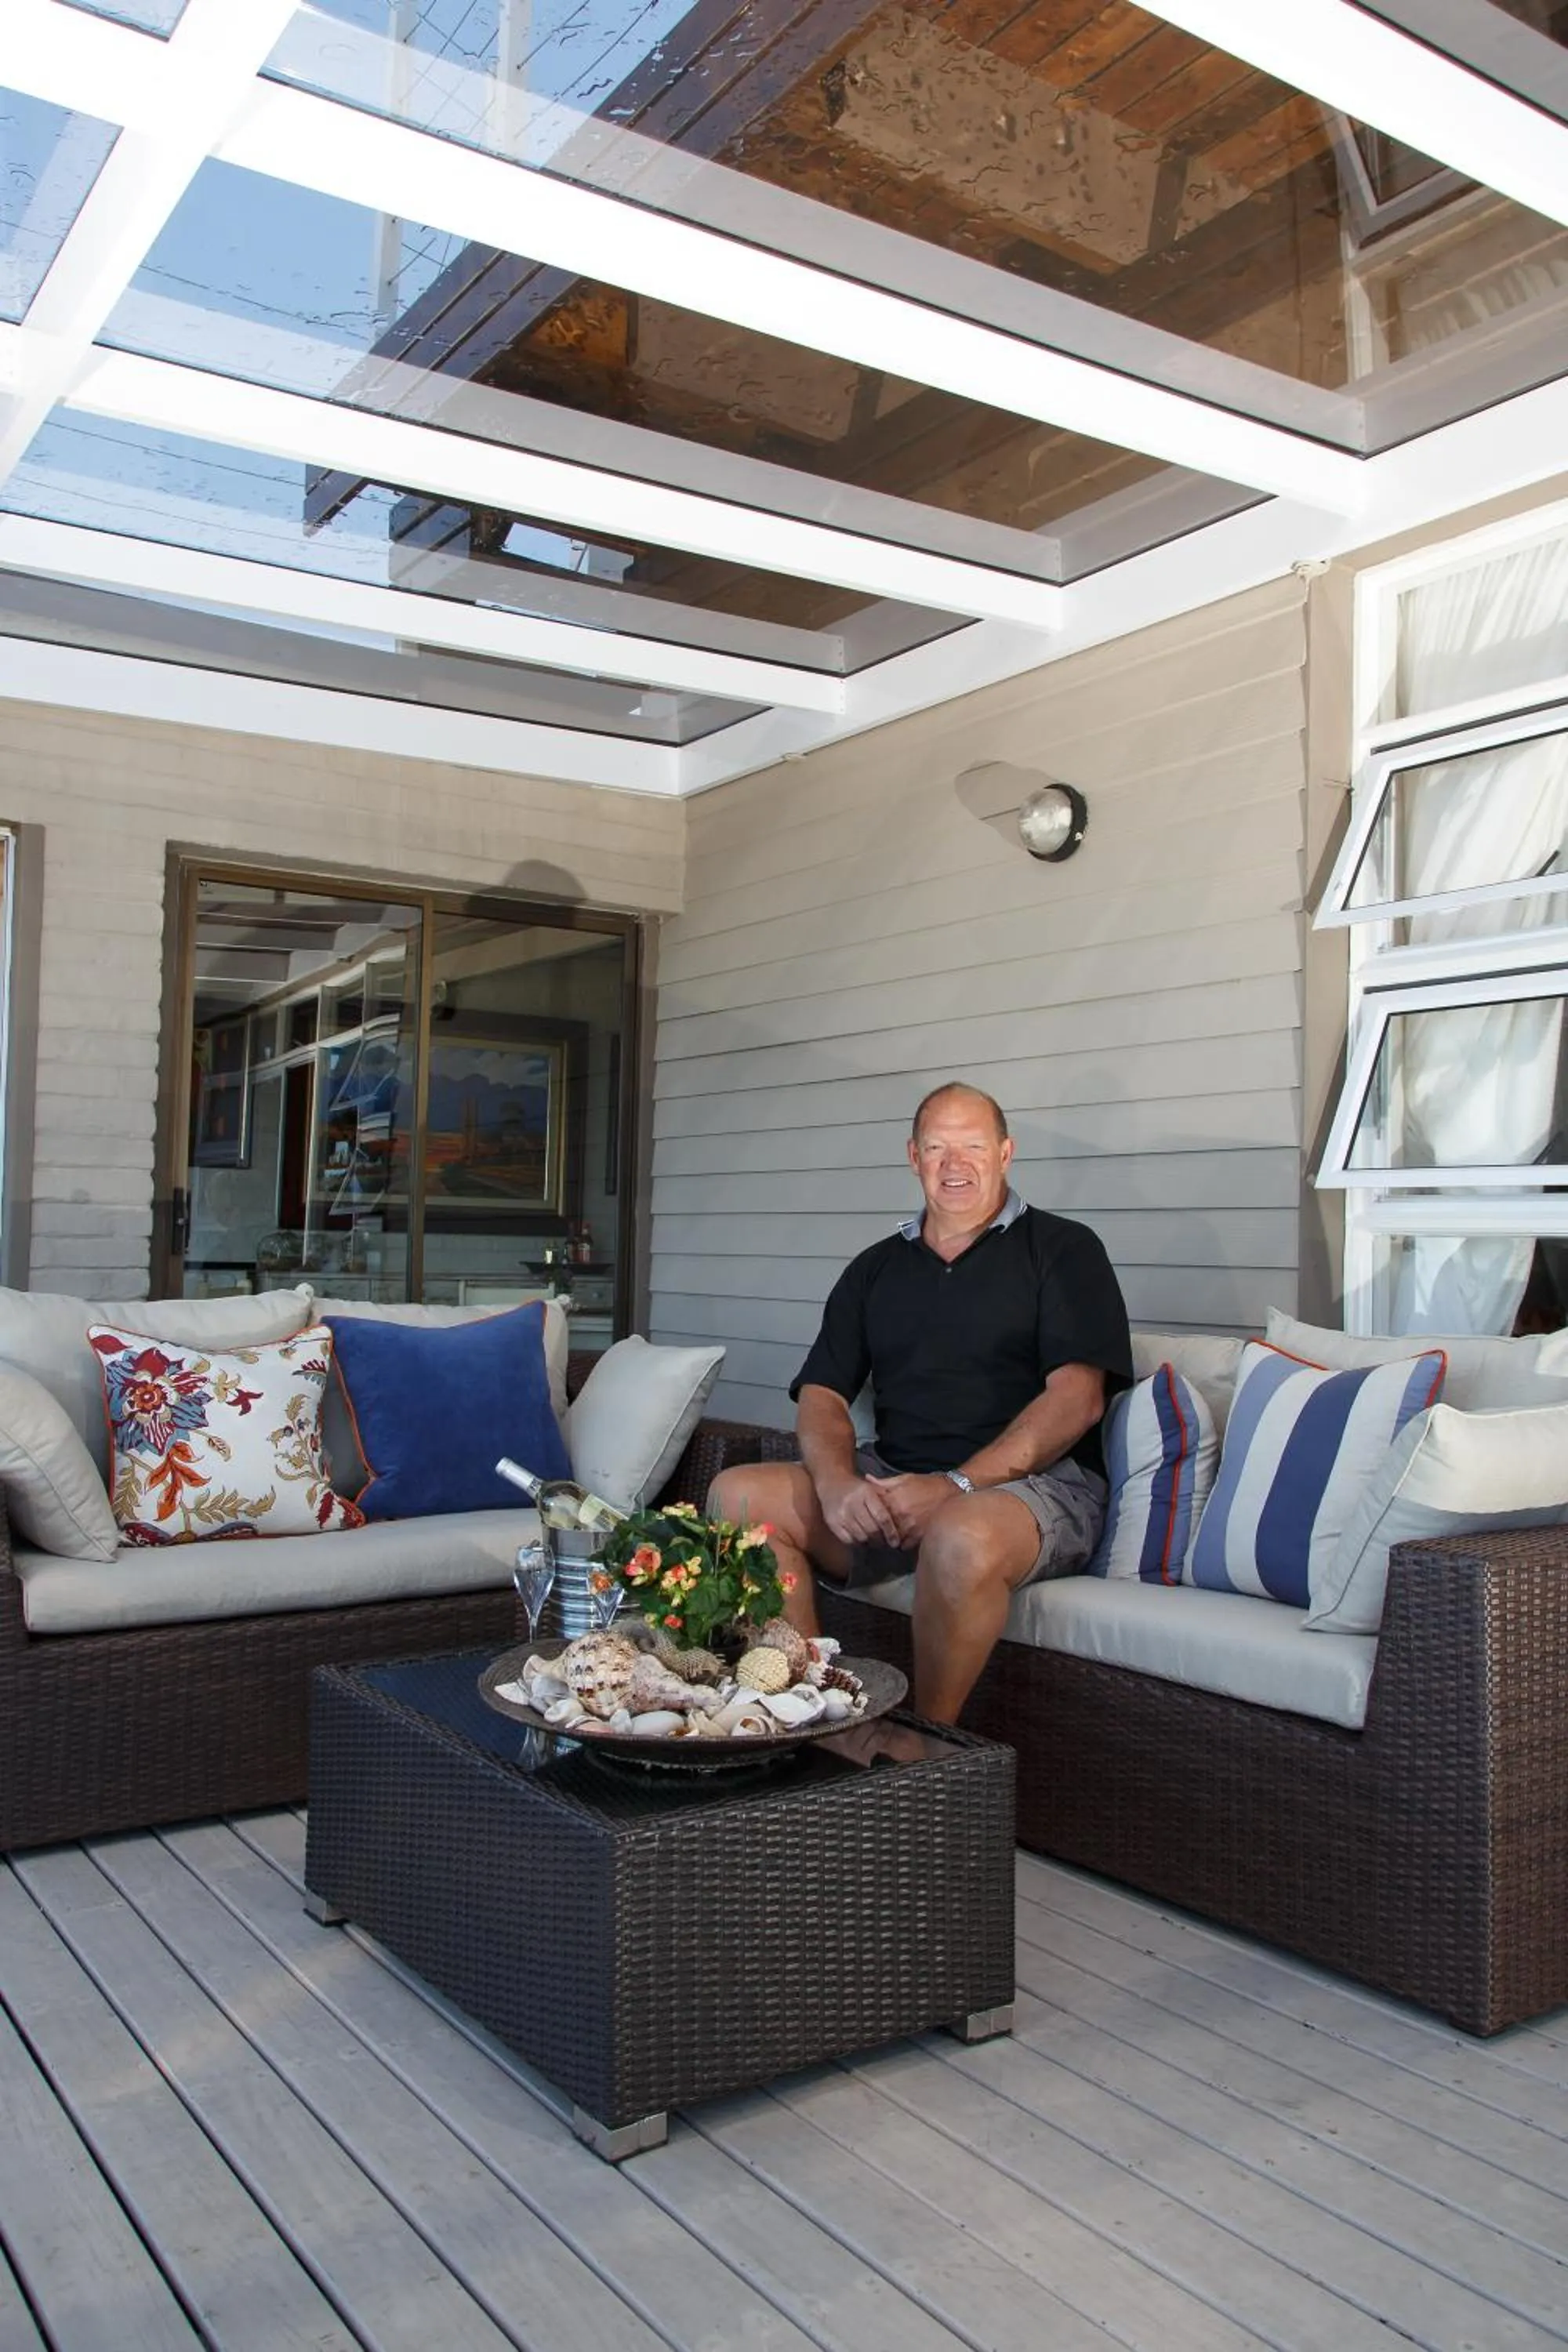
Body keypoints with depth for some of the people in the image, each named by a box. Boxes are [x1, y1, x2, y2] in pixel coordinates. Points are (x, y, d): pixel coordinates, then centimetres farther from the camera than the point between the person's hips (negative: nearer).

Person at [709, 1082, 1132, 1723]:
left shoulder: (1062, 1250, 5)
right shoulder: (874, 1268, 19)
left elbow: (1077, 1398, -8)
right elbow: (821, 1394, 11)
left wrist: (956, 1486, -19)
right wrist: (836, 1482, -13)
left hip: (1035, 1480, -4)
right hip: (889, 1484, 5)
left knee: (963, 1535, -39)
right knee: (739, 1493, -17)